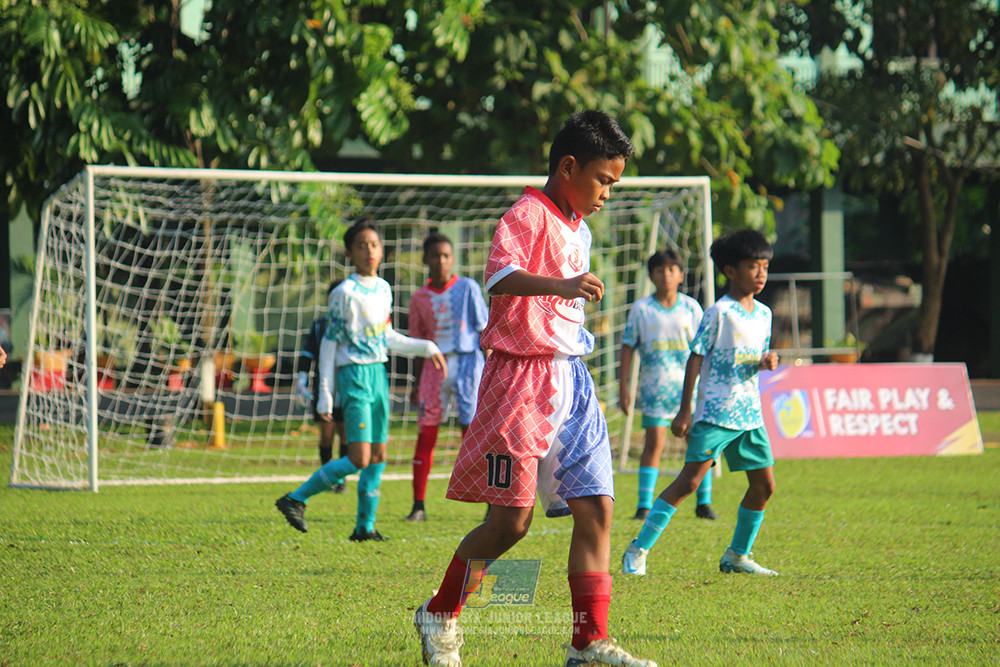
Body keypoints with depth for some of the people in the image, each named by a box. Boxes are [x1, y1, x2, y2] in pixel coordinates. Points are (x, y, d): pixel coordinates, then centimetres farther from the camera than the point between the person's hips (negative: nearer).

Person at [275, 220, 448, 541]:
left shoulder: (384, 289, 11)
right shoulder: (345, 293, -10)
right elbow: (329, 343, -7)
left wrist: (426, 348, 18)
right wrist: (325, 393, -9)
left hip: (378, 374, 7)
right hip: (354, 375, -7)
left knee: (378, 456, 7)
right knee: (359, 459, -15)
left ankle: (365, 526, 14)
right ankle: (296, 499, -8)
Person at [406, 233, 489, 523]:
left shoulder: (467, 288, 2)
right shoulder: (420, 298, 10)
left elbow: (484, 329, 3)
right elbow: (418, 343, 15)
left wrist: (488, 368, -4)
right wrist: (417, 384, 11)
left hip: (466, 360, -3)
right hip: (434, 366, 3)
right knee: (425, 433, -1)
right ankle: (418, 505, 4)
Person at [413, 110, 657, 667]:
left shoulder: (578, 231, 18)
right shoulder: (528, 215, -10)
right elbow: (500, 275, -29)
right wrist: (560, 285, -44)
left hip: (572, 380, 9)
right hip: (523, 377, -9)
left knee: (597, 509, -1)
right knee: (511, 520, -7)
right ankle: (440, 616, 13)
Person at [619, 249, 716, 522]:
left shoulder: (691, 307, 6)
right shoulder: (641, 309, 2)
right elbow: (628, 348, 4)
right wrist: (623, 387, 0)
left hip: (689, 384, 1)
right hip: (654, 384, -1)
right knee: (654, 442, -7)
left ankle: (704, 502, 10)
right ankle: (644, 504, -3)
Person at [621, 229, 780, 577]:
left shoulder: (763, 314, 12)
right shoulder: (718, 313, -9)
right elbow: (696, 358, -8)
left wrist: (766, 362, -3)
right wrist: (685, 411, -11)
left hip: (750, 414, 7)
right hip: (715, 413, -7)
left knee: (764, 485, 5)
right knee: (690, 480, -13)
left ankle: (737, 555, 21)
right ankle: (638, 551, -9)